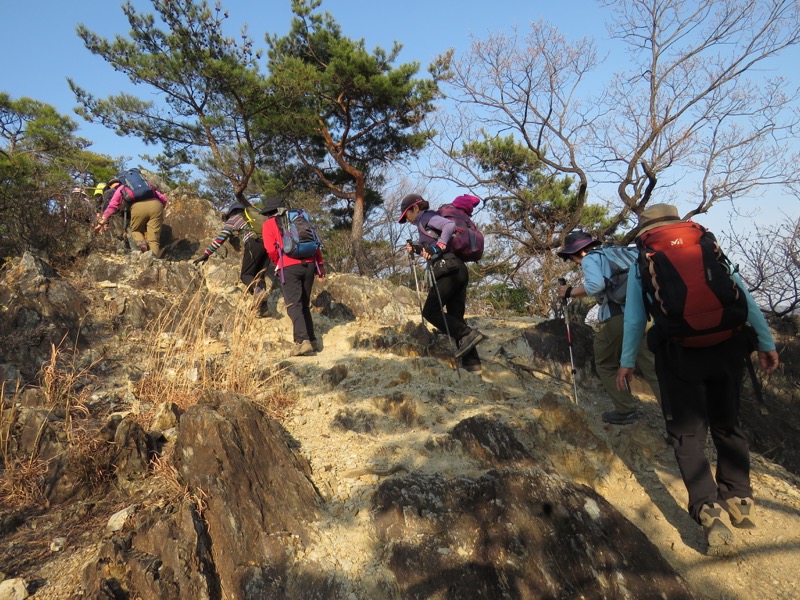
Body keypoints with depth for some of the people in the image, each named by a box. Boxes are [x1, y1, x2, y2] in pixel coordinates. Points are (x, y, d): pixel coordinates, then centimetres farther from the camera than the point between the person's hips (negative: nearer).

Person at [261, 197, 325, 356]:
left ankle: (302, 341, -20)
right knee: (304, 304, 16)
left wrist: (278, 263, 12)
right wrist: (320, 265, 16)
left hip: (289, 267, -5)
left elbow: (271, 249, -5)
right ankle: (312, 340, 16)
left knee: (294, 305, -6)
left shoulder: (269, 224, 8)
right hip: (309, 264, 5)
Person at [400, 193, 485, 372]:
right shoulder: (425, 222, 29)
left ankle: (467, 334, -16)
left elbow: (450, 225, -16)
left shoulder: (426, 217, 2)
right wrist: (417, 249, 27)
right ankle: (471, 362, 1)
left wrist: (438, 245, -26)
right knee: (455, 317, 6)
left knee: (430, 311, -4)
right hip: (459, 270, 9)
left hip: (448, 269, -9)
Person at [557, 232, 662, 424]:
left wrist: (570, 292, -2)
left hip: (615, 317, -6)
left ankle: (626, 410, 13)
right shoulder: (619, 252, 25)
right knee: (652, 366, 9)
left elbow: (596, 285, -14)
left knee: (606, 365, 14)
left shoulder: (590, 258, 5)